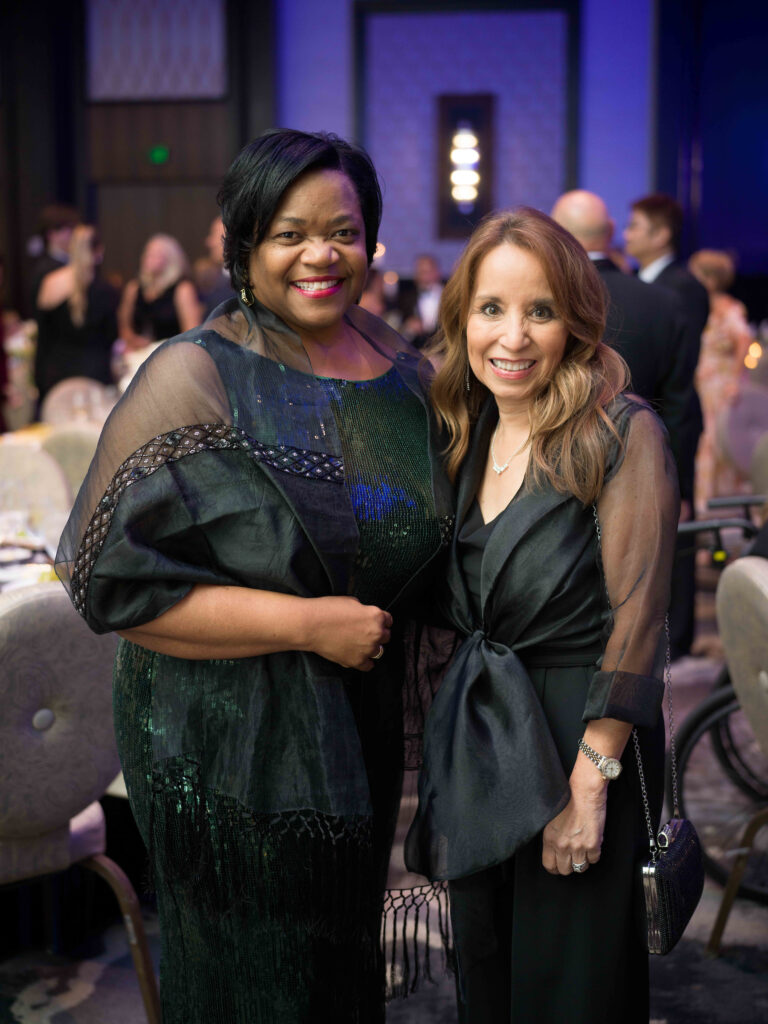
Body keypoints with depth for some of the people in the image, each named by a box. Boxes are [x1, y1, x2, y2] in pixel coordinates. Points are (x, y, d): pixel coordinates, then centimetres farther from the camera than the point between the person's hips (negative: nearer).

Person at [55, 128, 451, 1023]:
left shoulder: (396, 367, 4)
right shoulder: (194, 379, -15)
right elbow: (115, 579, -20)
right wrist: (307, 623, -22)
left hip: (362, 737, 6)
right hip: (231, 748, -6)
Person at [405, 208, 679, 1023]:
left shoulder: (621, 434, -12)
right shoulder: (468, 441, 7)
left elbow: (637, 616, -16)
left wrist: (590, 786, -19)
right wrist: (446, 760, 7)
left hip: (580, 741, -6)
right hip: (476, 747, 6)